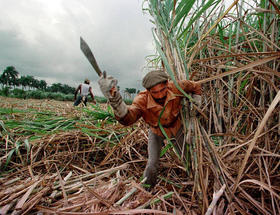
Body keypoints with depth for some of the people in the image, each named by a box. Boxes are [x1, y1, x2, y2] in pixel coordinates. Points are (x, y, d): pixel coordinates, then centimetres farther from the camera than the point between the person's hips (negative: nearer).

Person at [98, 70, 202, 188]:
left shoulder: (175, 88, -33)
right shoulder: (142, 100, -38)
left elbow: (195, 86, -10)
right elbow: (127, 118, -59)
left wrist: (196, 101, -16)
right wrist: (113, 98, -74)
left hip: (176, 127, 2)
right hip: (156, 131, -2)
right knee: (152, 163, -7)